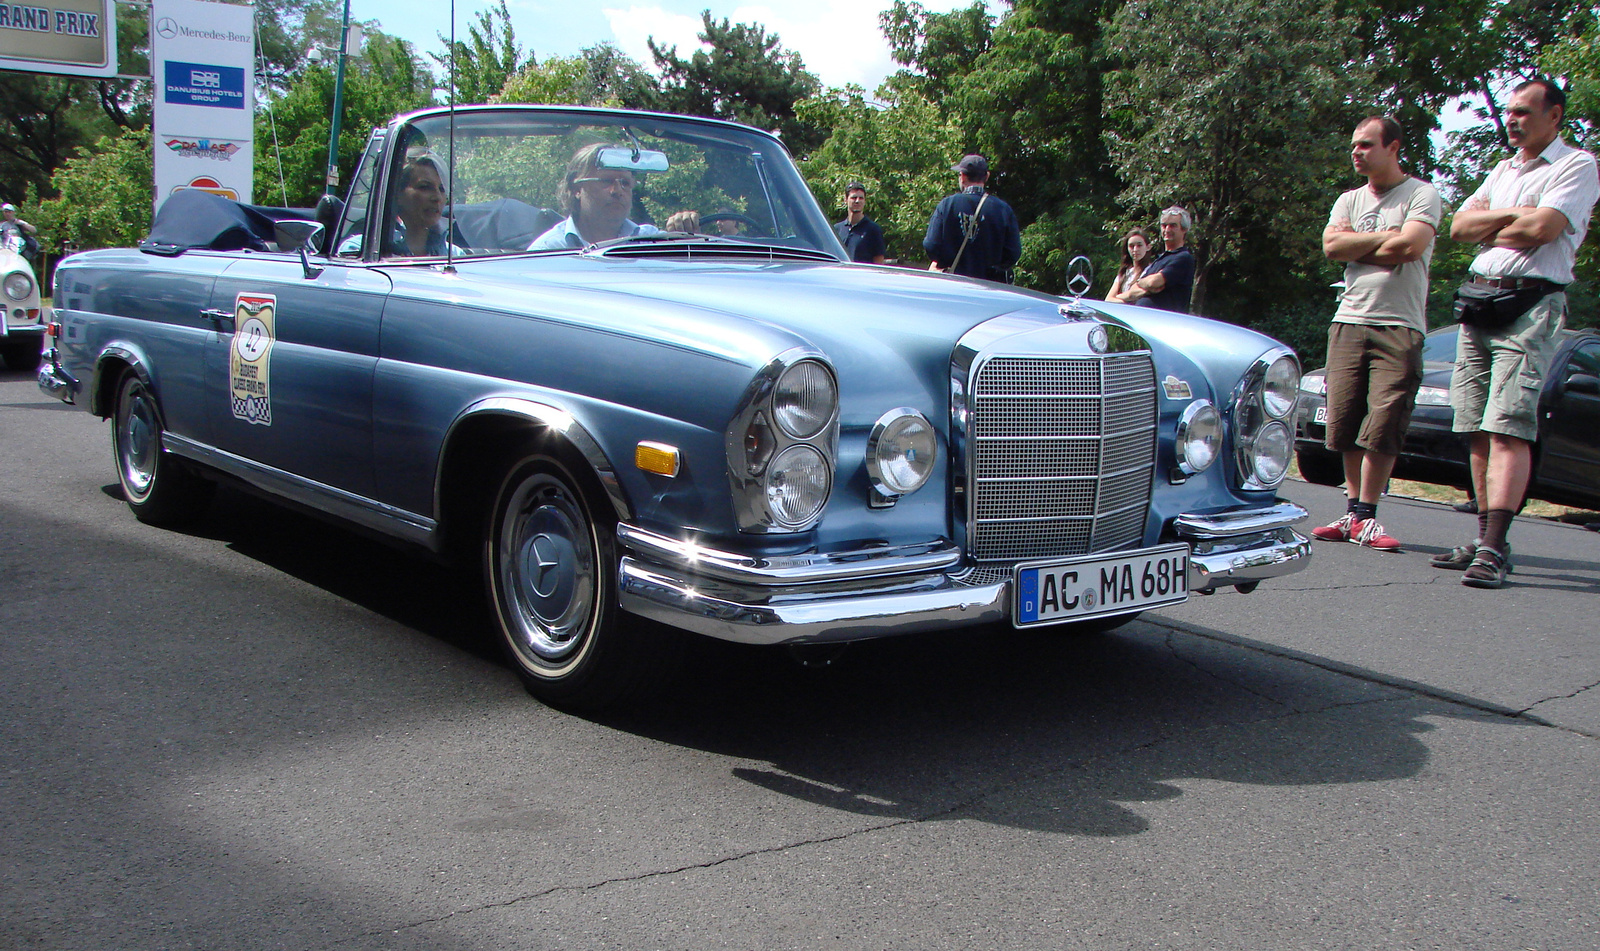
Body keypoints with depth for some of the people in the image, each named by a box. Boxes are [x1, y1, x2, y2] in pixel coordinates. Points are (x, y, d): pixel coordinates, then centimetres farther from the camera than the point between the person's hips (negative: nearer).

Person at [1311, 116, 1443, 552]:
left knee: (1383, 426, -11)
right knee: (1345, 422, 2)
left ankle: (1364, 516, -8)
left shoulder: (1423, 195, 2)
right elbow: (1331, 246, 1)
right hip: (1349, 320, 5)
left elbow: (1409, 246, -14)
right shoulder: (1350, 199, 18)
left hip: (1400, 325, -5)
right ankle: (1353, 510, 11)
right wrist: (1384, 237, -4)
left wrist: (1355, 245, -2)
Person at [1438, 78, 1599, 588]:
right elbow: (1459, 226, 12)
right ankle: (1484, 539, 11)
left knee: (1508, 429, -16)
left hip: (1530, 305, -7)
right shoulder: (1503, 170, 24)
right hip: (1477, 300, 7)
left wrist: (1490, 228, 2)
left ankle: (1495, 549, -22)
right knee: (1478, 430, 5)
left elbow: (1542, 227, -15)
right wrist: (1511, 215, -3)